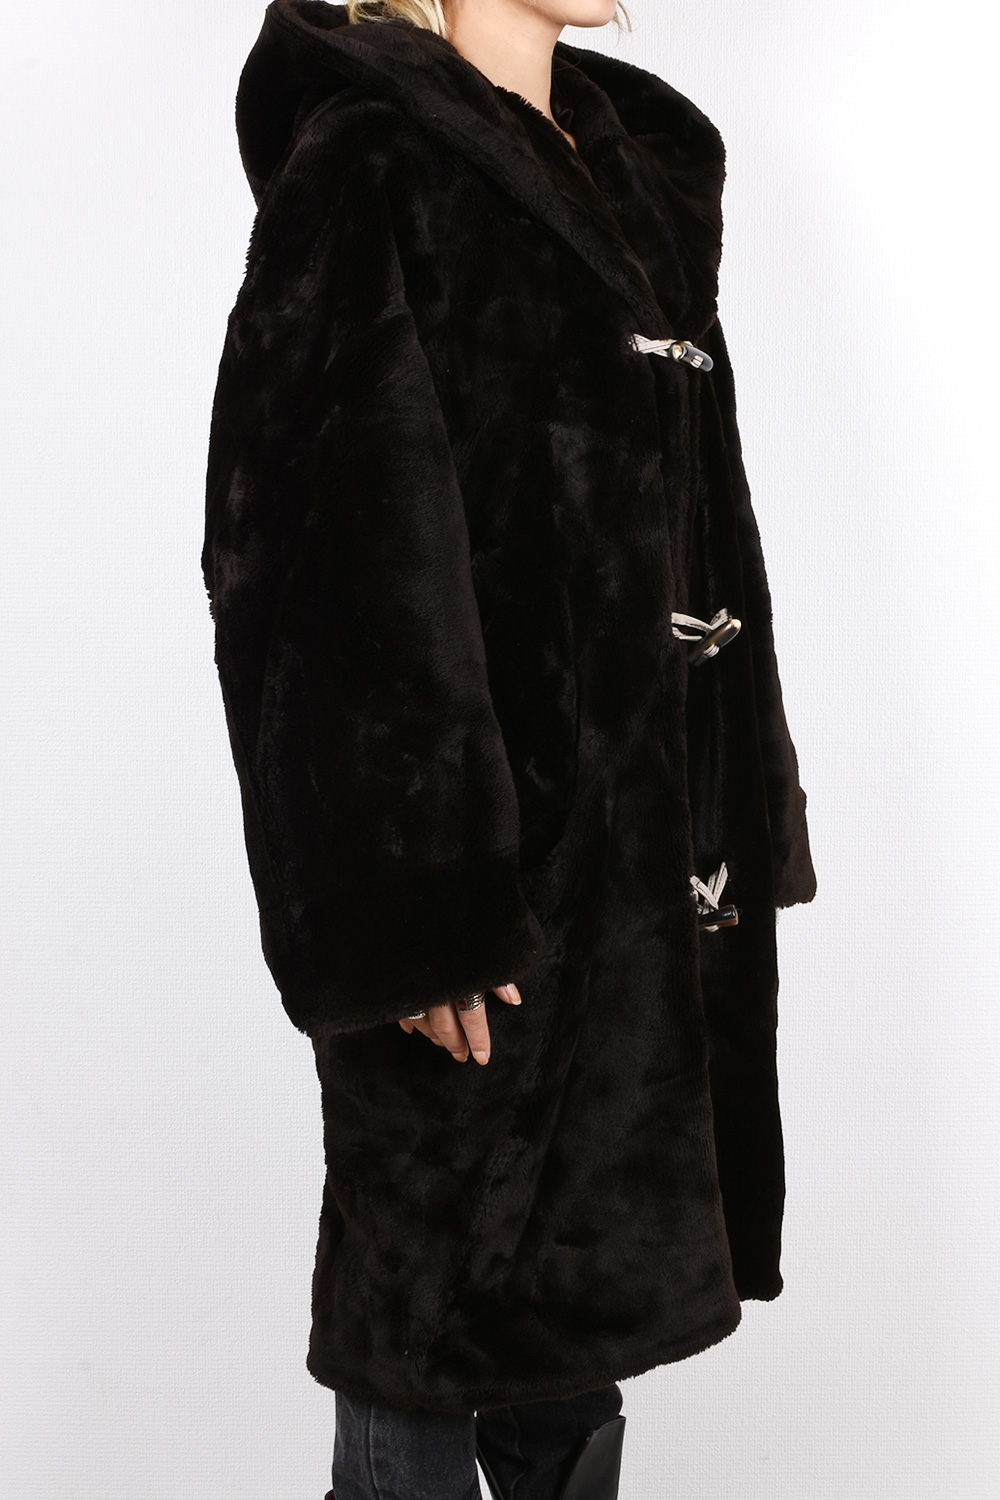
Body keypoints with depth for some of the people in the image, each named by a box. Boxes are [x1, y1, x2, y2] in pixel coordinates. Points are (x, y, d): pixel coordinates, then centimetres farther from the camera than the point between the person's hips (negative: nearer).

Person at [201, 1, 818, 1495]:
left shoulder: (639, 170, 15)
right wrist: (417, 906, -21)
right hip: (490, 822, -8)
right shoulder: (364, 167, -9)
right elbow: (334, 552, -17)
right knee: (446, 1274, 4)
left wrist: (736, 817, 13)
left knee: (576, 1297, 16)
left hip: (647, 835, 8)